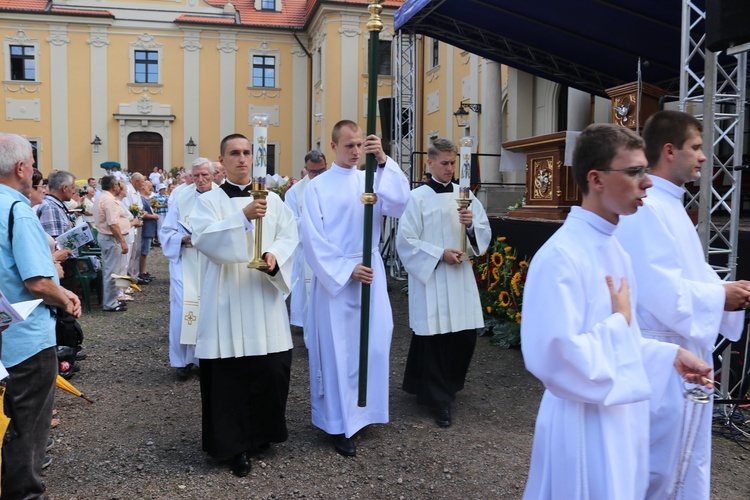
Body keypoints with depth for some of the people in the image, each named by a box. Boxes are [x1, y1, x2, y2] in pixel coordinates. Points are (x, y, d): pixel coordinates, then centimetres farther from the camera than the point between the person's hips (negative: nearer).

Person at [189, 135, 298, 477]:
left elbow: (289, 236, 5)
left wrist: (275, 255, -17)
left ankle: (263, 432, 27)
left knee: (272, 367, 4)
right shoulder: (209, 201, 2)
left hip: (265, 295, 3)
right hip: (227, 298, -2)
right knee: (229, 373, 0)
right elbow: (203, 238, -16)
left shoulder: (272, 200, 11)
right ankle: (234, 445, 15)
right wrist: (243, 216, -27)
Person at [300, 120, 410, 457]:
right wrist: (347, 270, -13)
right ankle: (339, 425, 13)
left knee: (371, 345, 8)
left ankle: (360, 411, 26)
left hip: (371, 274, 3)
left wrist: (384, 162, -23)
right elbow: (313, 238, -6)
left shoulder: (373, 180, 7)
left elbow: (399, 205, -12)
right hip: (334, 277, -3)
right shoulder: (318, 186, -1)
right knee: (337, 349, 2)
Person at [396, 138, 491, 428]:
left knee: (465, 337, 8)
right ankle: (440, 401, 16)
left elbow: (485, 234, 7)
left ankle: (449, 384, 35)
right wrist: (440, 254, -14)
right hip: (430, 277, -4)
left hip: (461, 277, 4)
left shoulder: (465, 195, 8)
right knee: (434, 339, 0)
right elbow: (405, 241, -8)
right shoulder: (418, 198, -5)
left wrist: (472, 225, -14)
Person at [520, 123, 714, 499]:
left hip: (622, 415, 9)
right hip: (585, 423, -9)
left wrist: (670, 354, 4)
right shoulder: (561, 256, -25)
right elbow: (556, 357, -30)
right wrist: (621, 321, -19)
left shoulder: (612, 249, 6)